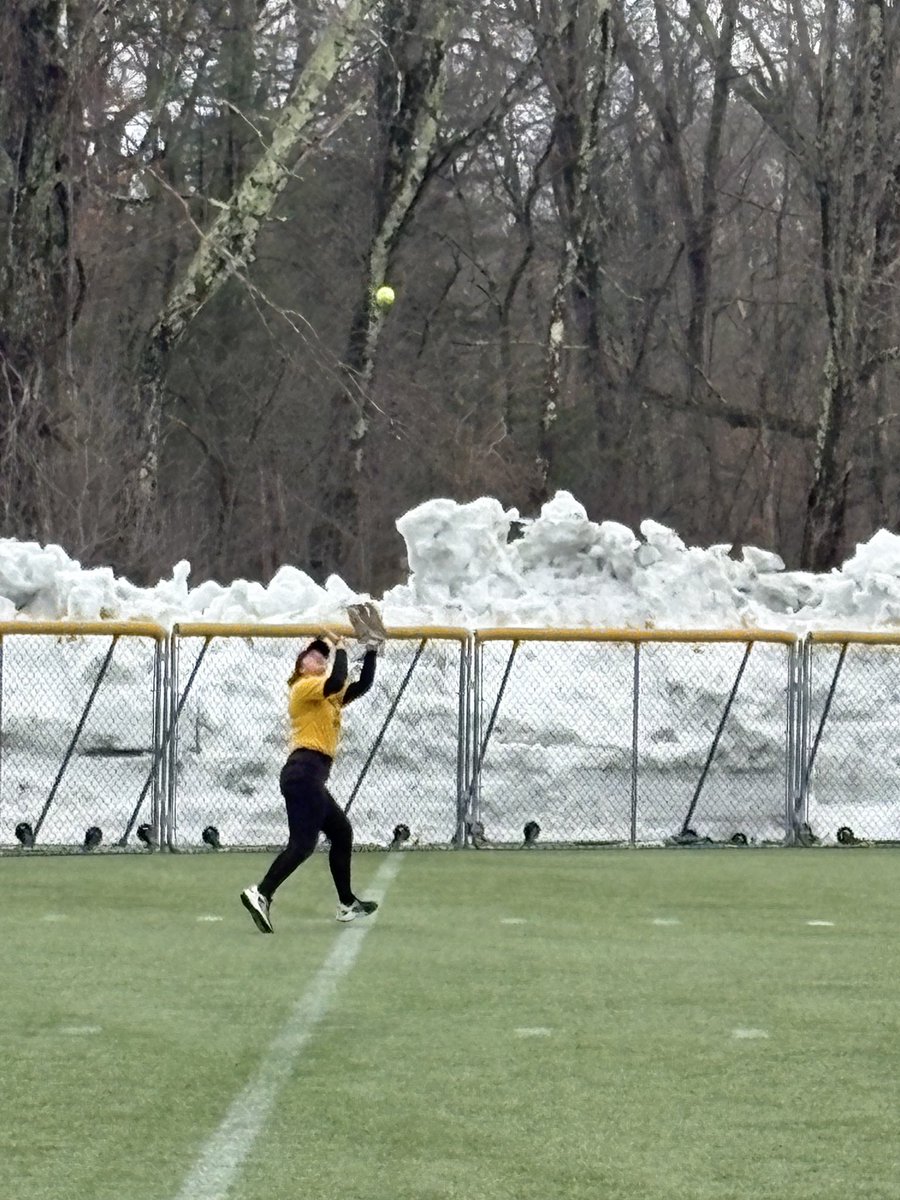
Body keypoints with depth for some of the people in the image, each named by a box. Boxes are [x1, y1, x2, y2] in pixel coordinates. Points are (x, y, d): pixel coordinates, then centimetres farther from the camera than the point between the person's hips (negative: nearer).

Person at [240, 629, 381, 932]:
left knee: (342, 832, 19)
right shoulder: (304, 687, -2)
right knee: (302, 844, -19)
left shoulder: (329, 697, 24)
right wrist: (340, 650, -7)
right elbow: (337, 682, -21)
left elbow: (362, 686, 18)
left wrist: (372, 651, 13)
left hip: (311, 778, 10)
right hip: (304, 771, -10)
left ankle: (347, 904, 26)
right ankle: (260, 894, -29)